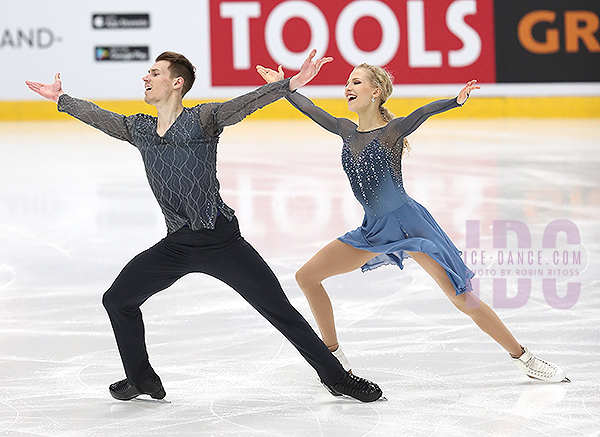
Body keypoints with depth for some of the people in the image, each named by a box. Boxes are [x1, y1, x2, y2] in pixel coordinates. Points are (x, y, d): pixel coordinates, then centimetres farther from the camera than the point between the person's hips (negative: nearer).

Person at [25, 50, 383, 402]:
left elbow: (247, 103, -19)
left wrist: (292, 84, -33)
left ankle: (336, 376, 4)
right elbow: (98, 116, 26)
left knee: (279, 310, -6)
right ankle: (142, 379, 26)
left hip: (221, 239, -6)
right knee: (118, 299, 7)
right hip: (176, 246, 6)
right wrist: (61, 98, 38)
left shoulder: (203, 119, -7)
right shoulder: (139, 129, 10)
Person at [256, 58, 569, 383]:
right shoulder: (347, 131, 5)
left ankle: (524, 359, 4)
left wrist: (456, 101, -48)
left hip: (409, 225, -7)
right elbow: (311, 110, 19)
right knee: (307, 276, 2)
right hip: (374, 231, 7)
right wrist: (283, 86, 28)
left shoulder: (393, 130, -13)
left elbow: (423, 113, -31)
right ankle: (335, 359, 12)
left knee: (463, 299, -8)